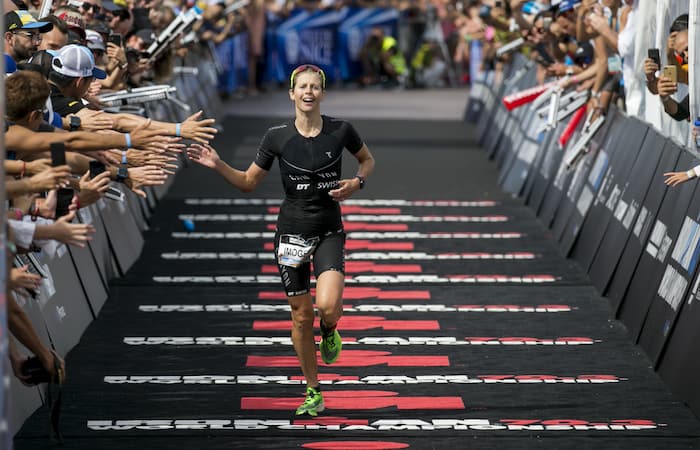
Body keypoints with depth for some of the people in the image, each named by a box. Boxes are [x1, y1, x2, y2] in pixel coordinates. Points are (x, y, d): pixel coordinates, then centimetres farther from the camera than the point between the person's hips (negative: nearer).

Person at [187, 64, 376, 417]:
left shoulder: (340, 130, -6)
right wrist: (217, 165, -12)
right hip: (292, 232, 1)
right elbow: (248, 182, 3)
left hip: (329, 232, -1)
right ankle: (313, 393, 20)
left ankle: (330, 330, 16)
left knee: (328, 305, -24)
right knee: (301, 315, 5)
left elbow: (368, 159, 13)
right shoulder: (277, 137, -5)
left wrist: (356, 183, -6)